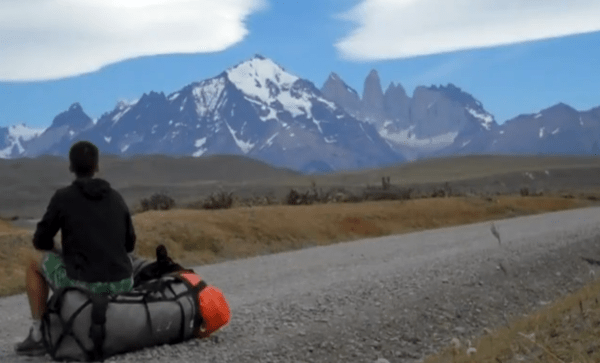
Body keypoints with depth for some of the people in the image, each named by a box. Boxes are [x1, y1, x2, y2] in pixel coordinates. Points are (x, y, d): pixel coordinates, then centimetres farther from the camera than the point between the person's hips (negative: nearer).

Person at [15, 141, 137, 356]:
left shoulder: (63, 197, 0)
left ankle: (38, 336, 23)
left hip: (84, 284, -4)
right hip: (121, 284, 4)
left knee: (35, 266, 25)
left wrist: (62, 252, 31)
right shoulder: (116, 198, 13)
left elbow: (41, 242, 7)